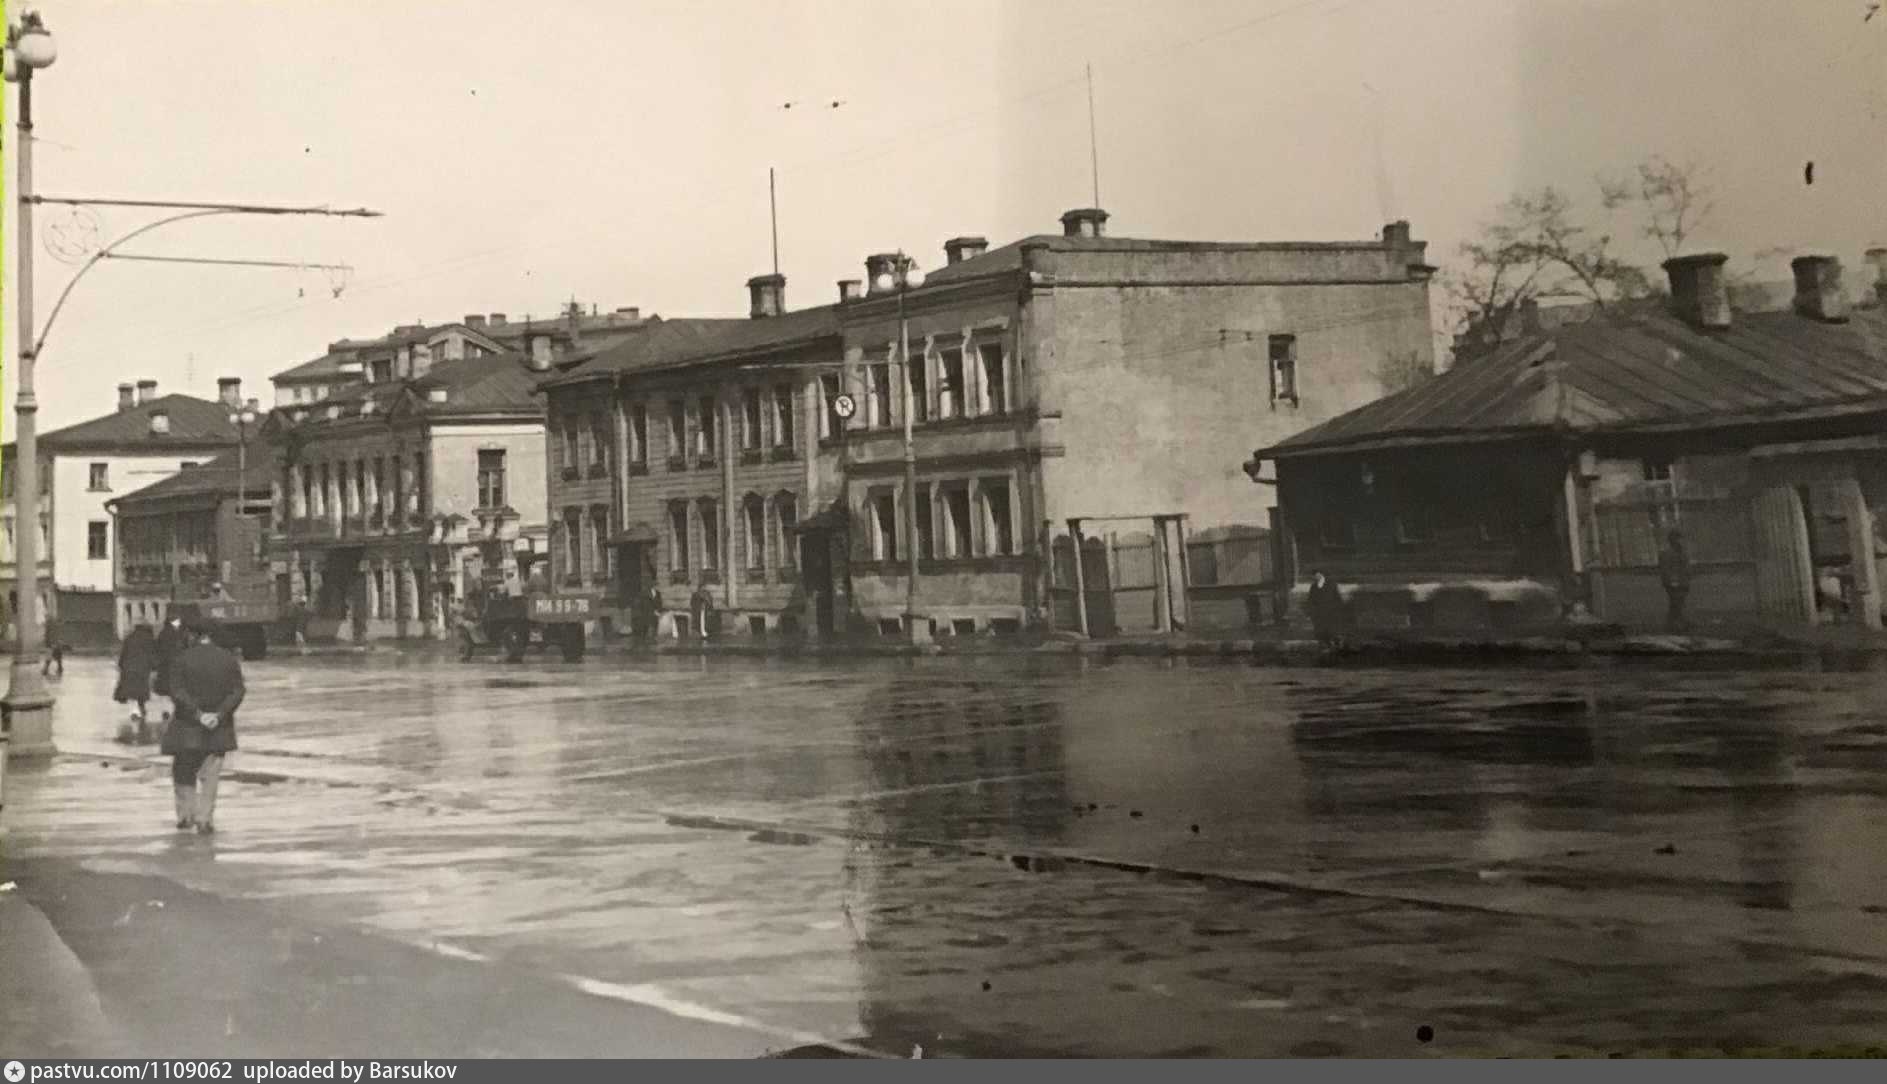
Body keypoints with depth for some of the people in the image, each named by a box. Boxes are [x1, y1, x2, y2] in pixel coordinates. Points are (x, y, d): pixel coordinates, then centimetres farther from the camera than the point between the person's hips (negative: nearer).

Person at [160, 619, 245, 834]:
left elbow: (177, 692, -14)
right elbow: (237, 693, -6)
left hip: (188, 727, -2)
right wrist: (219, 714, -13)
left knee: (183, 772, 15)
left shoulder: (182, 659, -5)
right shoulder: (229, 660, 2)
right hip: (219, 729, 2)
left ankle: (186, 815, 13)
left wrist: (198, 714, -17)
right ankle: (205, 820, 1)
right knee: (209, 776, 6)